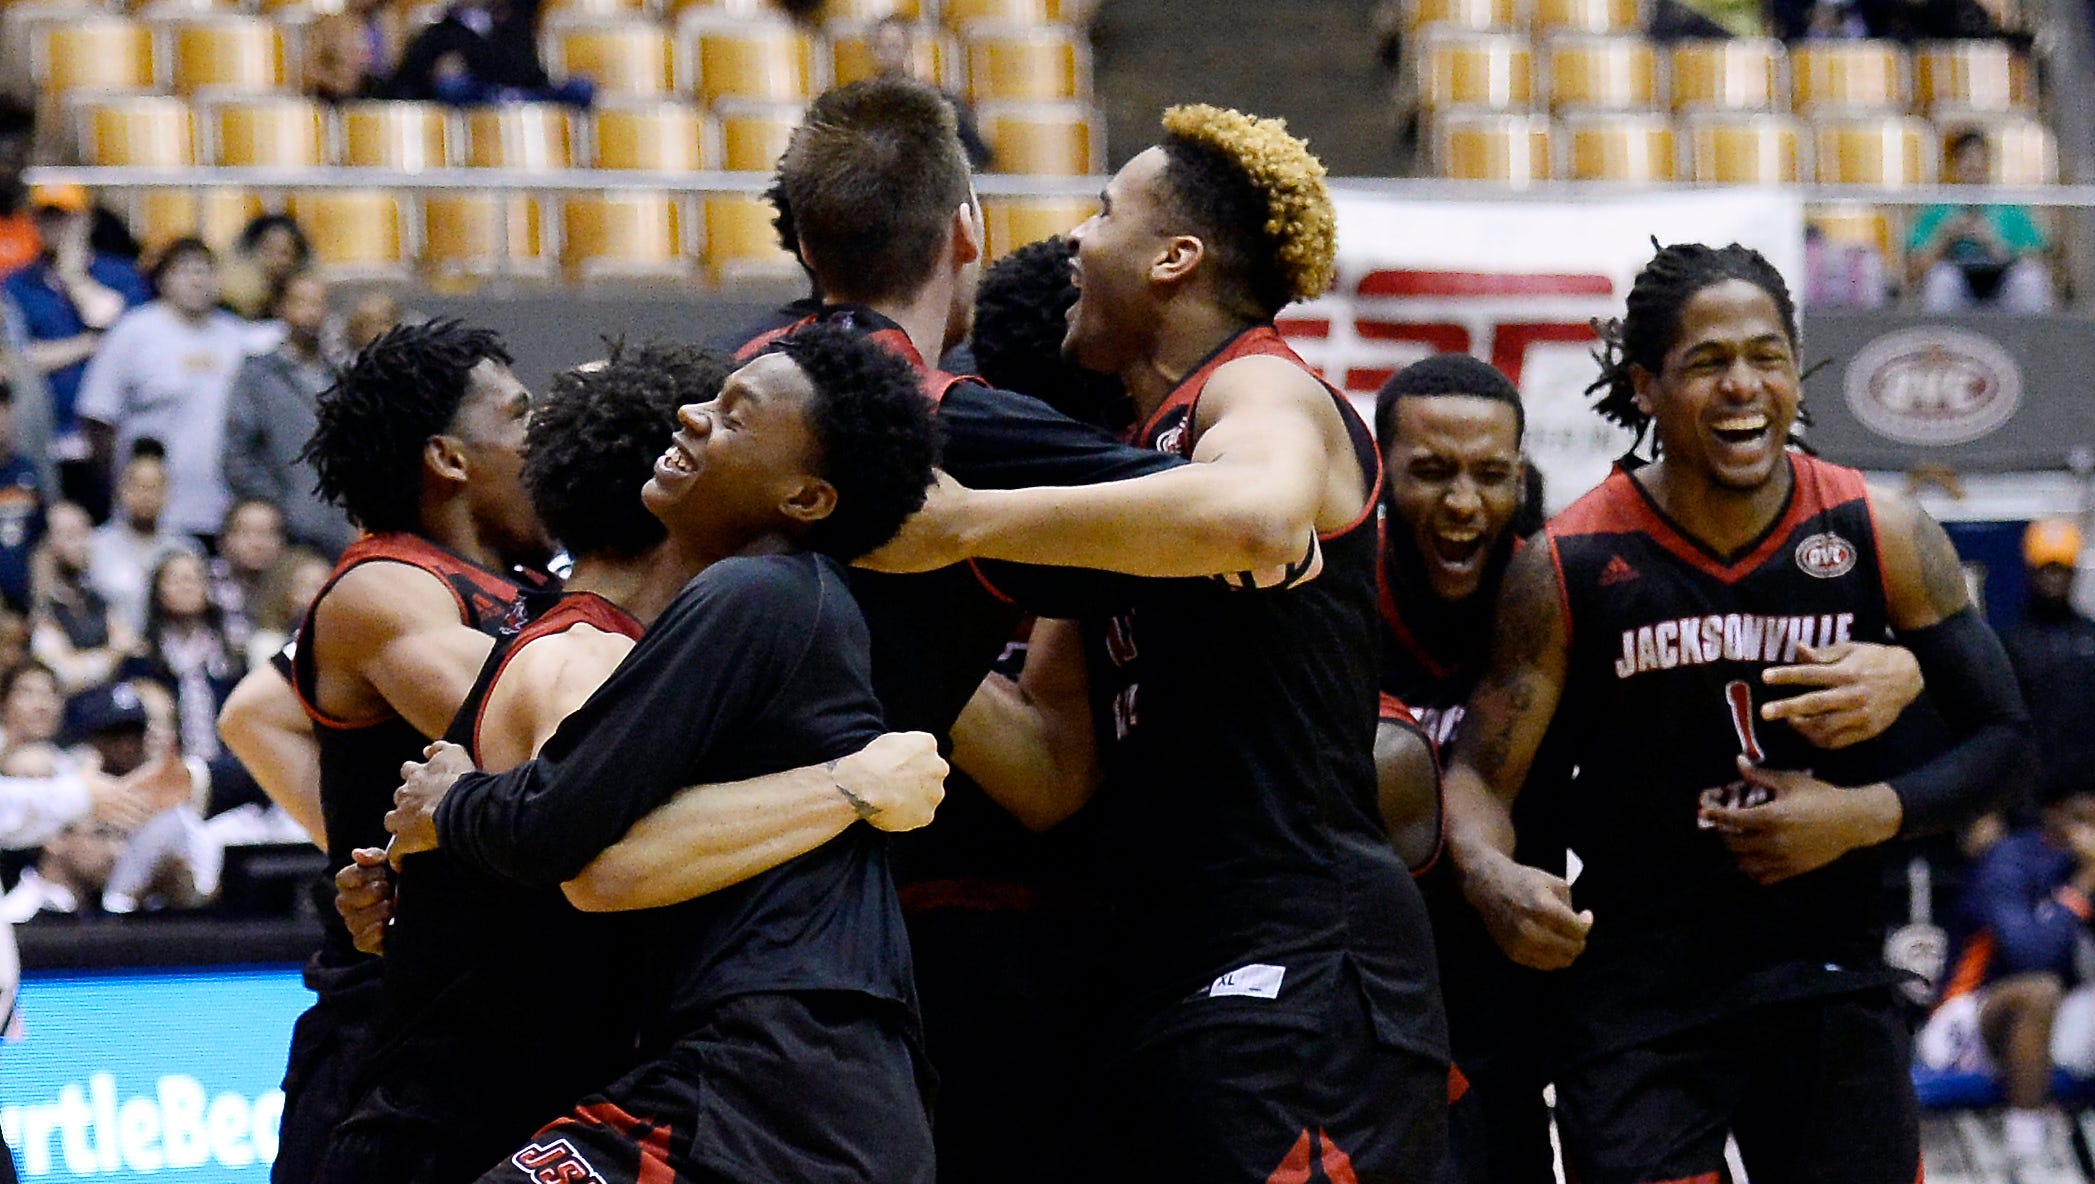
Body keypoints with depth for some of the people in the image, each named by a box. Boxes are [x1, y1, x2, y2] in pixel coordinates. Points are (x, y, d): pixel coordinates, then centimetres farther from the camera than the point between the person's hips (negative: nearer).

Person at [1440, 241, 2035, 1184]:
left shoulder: (1882, 538, -3)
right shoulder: (1568, 567, -7)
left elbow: (2000, 739, 3)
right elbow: (1480, 771, -5)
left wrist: (1863, 816, -14)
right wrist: (1492, 876, -28)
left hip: (1830, 979, 2)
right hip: (1635, 992, -2)